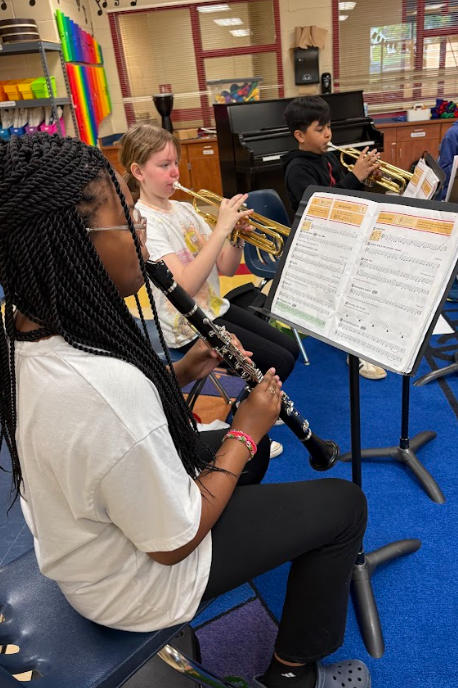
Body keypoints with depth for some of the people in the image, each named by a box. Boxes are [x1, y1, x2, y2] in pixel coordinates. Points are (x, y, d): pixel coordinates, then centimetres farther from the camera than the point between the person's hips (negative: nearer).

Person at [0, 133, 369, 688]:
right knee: (343, 503, 0)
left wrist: (180, 373, -7)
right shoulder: (109, 387, -41)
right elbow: (174, 544, -26)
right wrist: (246, 432, -16)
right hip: (133, 587, -7)